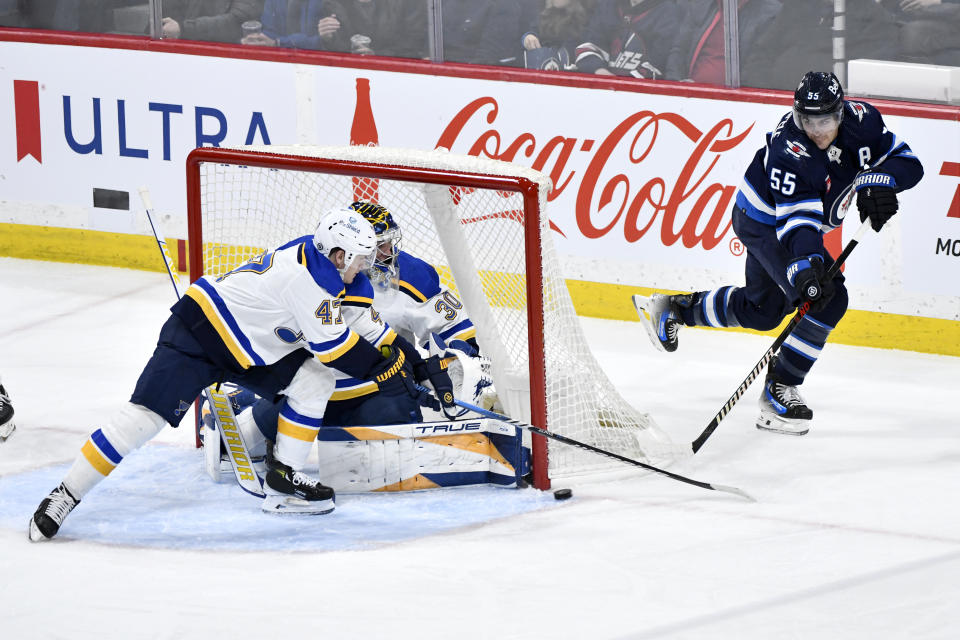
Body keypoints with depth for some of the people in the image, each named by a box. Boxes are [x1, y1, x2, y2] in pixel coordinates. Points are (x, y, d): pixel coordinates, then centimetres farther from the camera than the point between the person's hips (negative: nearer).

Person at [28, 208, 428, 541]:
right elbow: (332, 346, -19)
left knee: (315, 376, -1)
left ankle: (284, 472, 6)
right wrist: (383, 368, -9)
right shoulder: (312, 279, -24)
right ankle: (65, 496, -12)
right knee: (145, 417, -17)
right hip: (196, 335, -10)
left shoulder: (309, 254, 6)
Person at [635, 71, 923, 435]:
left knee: (763, 310, 23)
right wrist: (806, 267, -54)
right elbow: (798, 219, -40)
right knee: (829, 298, -22)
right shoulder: (788, 151, -35)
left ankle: (674, 309, 41)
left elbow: (907, 161, -13)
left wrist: (877, 181, -32)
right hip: (764, 222, -8)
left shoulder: (861, 121, -18)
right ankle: (778, 391, -14)